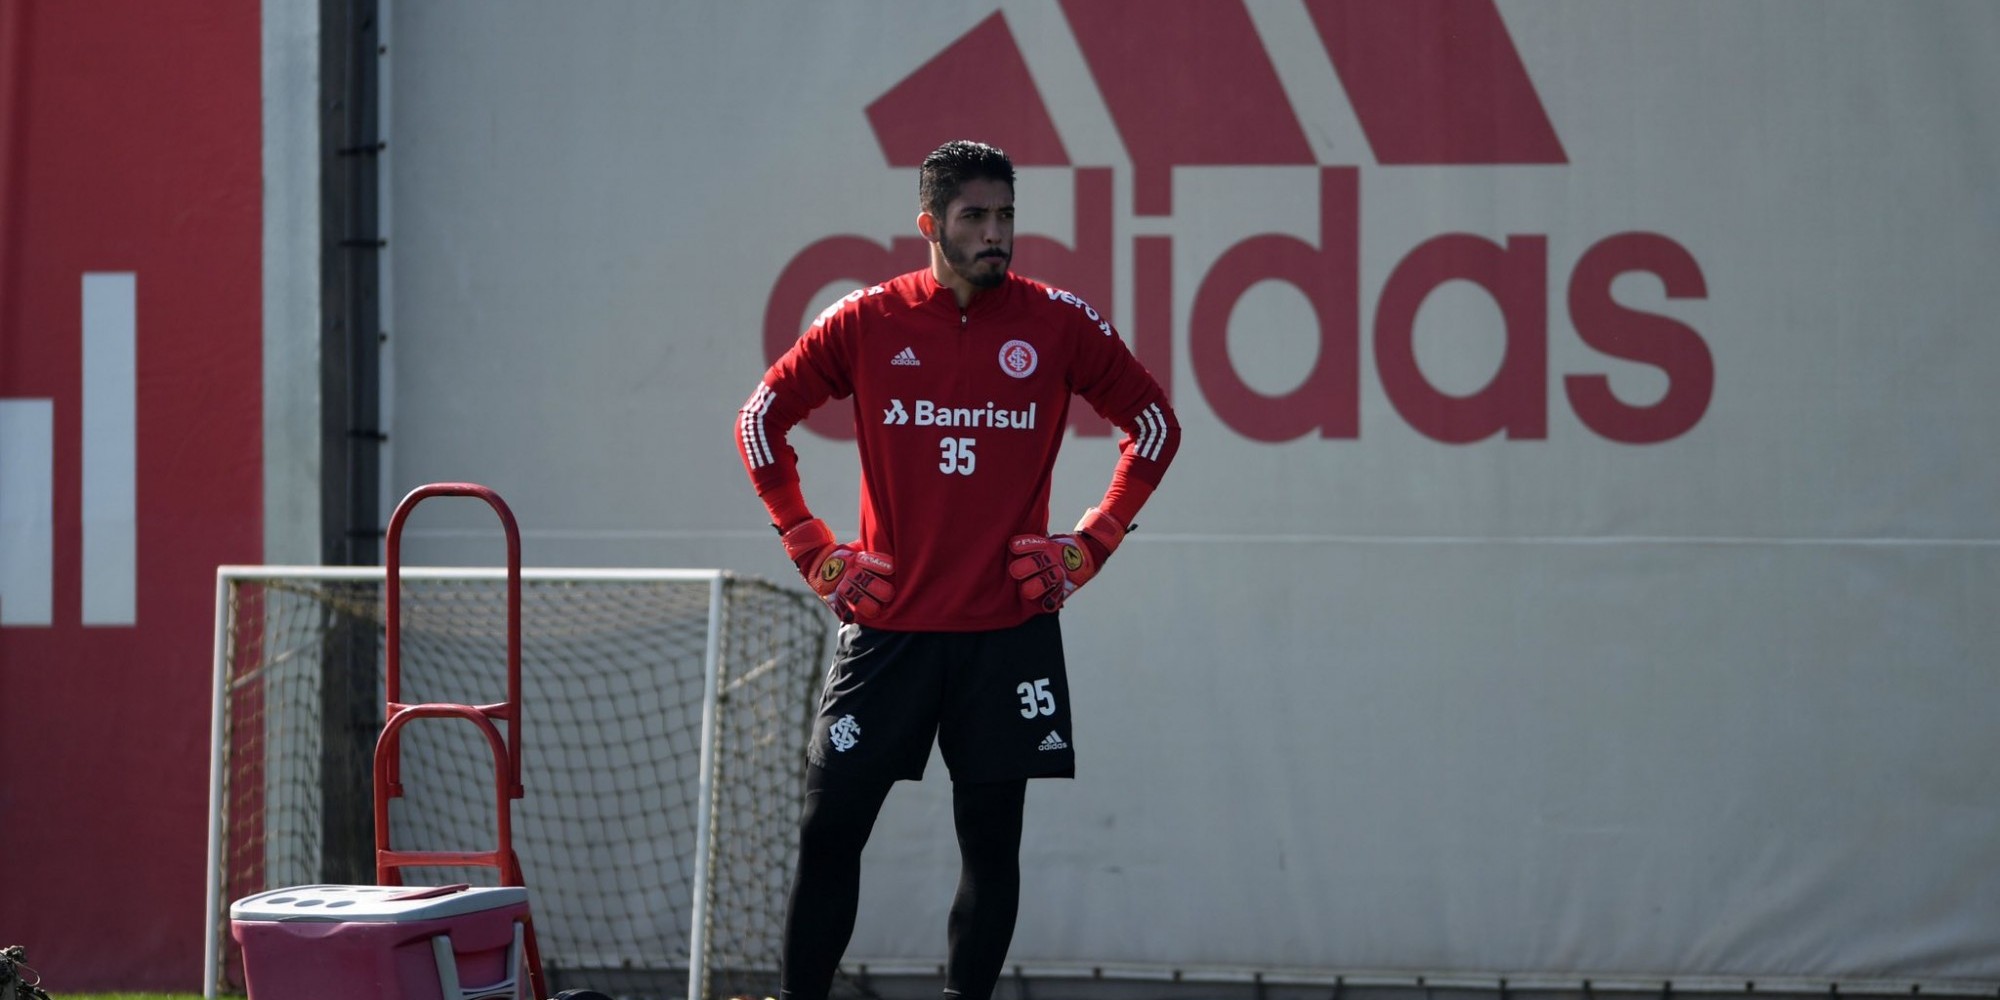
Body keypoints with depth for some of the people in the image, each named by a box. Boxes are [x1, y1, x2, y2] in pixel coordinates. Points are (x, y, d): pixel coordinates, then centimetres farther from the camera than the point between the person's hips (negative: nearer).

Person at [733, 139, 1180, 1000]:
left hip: (1009, 629, 0)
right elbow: (760, 421, 9)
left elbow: (1155, 425, 11)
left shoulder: (1058, 323, 0)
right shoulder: (866, 322, -1)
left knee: (992, 842, 3)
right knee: (830, 830, 1)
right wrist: (814, 553, 4)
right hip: (887, 623, 0)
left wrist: (1089, 547, 3)